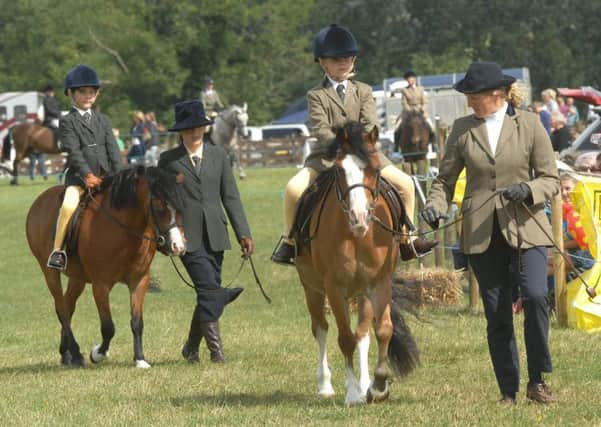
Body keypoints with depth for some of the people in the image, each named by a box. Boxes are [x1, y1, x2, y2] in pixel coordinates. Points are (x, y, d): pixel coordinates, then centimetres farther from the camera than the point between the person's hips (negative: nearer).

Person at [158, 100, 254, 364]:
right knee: (209, 290, -15)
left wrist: (244, 234, 2)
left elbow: (231, 197, 9)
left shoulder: (219, 156, 11)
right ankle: (215, 347, -13)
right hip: (187, 237, -4)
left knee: (208, 293, 7)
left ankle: (191, 348, 21)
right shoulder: (168, 160, 2)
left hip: (214, 236, 4)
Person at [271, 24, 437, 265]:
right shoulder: (316, 96, 0)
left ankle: (407, 240, 5)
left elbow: (371, 126, -3)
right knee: (294, 189, -26)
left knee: (405, 184, -10)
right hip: (326, 158, -3)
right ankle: (289, 241, -7)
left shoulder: (363, 91, 9)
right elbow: (321, 130, -13)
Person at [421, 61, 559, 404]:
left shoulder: (529, 124, 1)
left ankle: (538, 380, -7)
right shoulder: (463, 129, 6)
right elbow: (446, 178, 11)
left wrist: (529, 190, -18)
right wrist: (436, 206, -9)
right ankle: (509, 391, 12)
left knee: (535, 296, -21)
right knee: (497, 315, 2)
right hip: (482, 232, 2)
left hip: (525, 228, -2)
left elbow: (551, 179, 2)